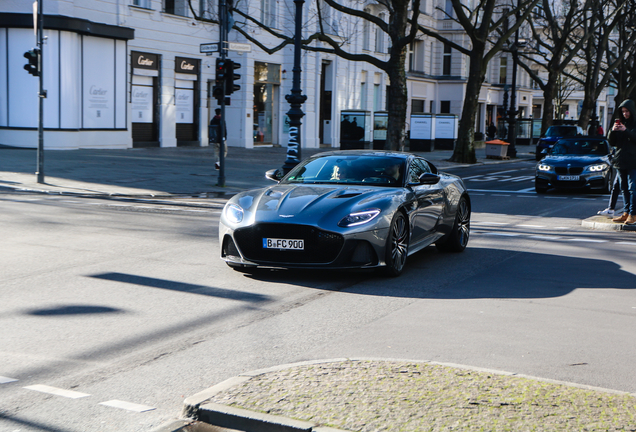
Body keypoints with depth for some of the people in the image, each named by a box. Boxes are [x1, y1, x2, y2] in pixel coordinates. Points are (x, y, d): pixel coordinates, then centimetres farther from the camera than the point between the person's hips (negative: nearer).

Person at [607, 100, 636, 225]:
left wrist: (626, 131, -24)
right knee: (624, 188, 8)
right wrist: (612, 131, -7)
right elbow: (612, 142, 11)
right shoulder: (620, 123, 14)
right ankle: (626, 213, 13)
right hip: (621, 160, 6)